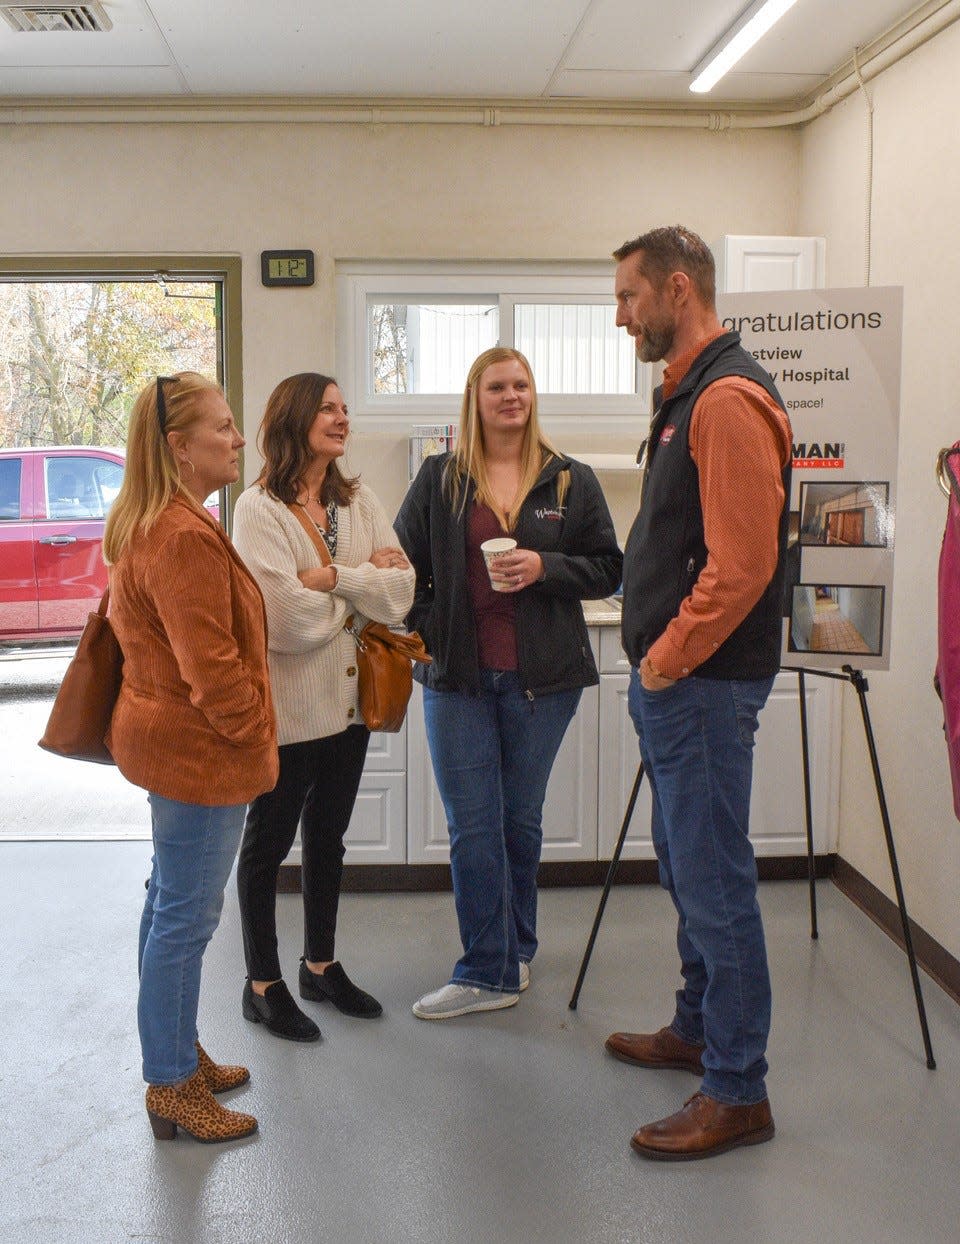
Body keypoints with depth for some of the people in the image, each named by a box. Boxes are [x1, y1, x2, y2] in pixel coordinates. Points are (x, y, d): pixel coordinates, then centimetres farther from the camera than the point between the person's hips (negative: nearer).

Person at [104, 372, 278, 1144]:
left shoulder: (152, 528, 12)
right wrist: (257, 735, -10)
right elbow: (211, 665, -25)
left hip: (173, 741, 11)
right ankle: (173, 1089, 13)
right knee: (186, 916, 0)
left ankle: (179, 1056, 35)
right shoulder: (185, 538, -23)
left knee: (172, 905, 19)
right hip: (201, 752, -11)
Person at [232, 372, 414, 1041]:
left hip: (350, 697, 6)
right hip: (287, 704, -6)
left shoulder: (360, 501, 5)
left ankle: (321, 965, 36)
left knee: (328, 836, 19)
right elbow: (288, 617, -23)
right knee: (270, 842, 9)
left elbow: (401, 590, -5)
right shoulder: (260, 508, -13)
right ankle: (263, 984, 24)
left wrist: (332, 577, -18)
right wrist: (365, 586, -9)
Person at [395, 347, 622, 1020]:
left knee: (521, 820, 12)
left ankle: (513, 951, 29)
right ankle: (493, 971, 11)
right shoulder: (440, 479, 5)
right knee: (473, 827, 1)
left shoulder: (572, 480, 4)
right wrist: (422, 632, -3)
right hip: (458, 677, 0)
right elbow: (405, 562, 9)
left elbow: (606, 569, 1)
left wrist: (543, 568, -14)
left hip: (542, 678, 0)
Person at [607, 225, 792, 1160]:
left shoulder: (729, 399, -16)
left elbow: (742, 563, -24)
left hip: (704, 685, -10)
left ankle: (737, 1092, 8)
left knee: (714, 881, -3)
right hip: (671, 680, 10)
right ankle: (698, 1029, 36)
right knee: (687, 871, 20)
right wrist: (656, 663, 14)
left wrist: (667, 661, -15)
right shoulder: (688, 394, 16)